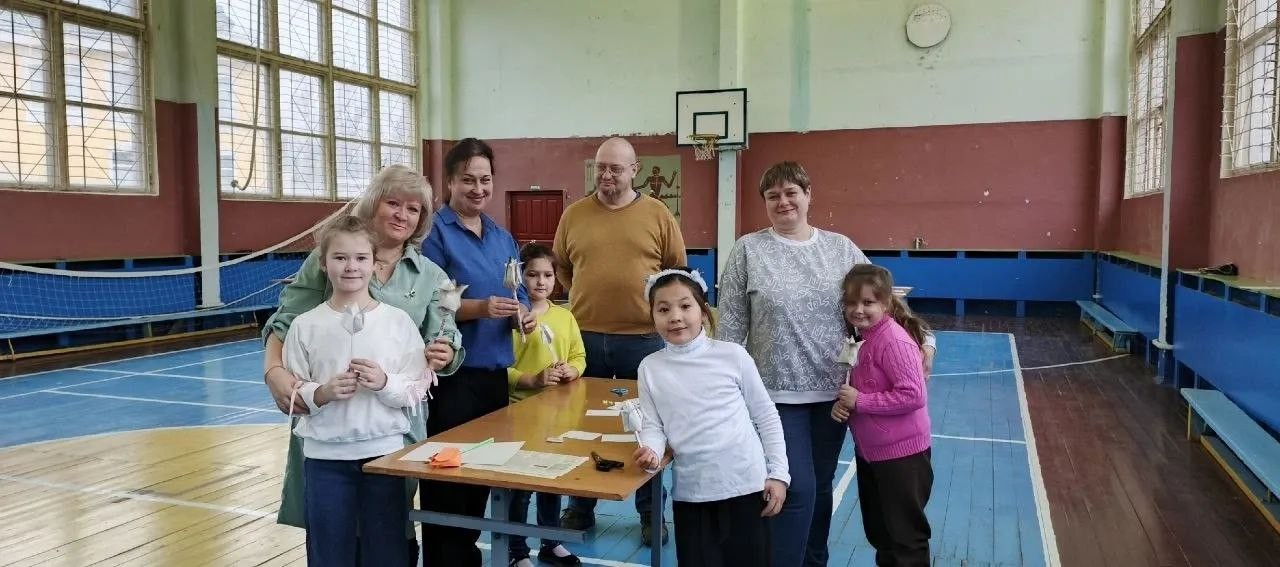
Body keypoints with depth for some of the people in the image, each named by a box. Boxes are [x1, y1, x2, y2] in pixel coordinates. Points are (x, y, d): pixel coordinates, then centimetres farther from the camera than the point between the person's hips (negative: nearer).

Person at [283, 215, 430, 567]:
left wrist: (384, 383, -20)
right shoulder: (305, 326, -2)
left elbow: (417, 392, -3)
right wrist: (323, 393, -18)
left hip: (384, 451, 0)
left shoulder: (398, 321, -3)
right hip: (325, 457, 1)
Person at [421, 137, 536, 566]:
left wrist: (523, 315, -7)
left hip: (495, 372, 7)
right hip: (452, 374, -7)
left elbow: (518, 294, 14)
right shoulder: (436, 233, -8)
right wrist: (480, 308, -26)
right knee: (446, 478, 1)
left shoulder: (503, 238, 12)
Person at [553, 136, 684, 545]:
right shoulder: (574, 215, 4)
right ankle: (580, 506, 29)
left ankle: (650, 512, 24)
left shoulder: (658, 215, 0)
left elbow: (678, 269, 6)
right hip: (586, 336, 2)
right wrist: (583, 297, 3)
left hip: (643, 338, -1)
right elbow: (560, 266, 13)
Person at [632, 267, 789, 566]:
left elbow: (766, 417, 2)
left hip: (746, 486, -1)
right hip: (690, 494, 1)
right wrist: (651, 449, -20)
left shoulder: (732, 354, -5)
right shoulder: (650, 367, 1)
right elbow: (653, 425, 2)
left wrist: (778, 473, -1)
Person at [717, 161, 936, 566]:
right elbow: (731, 326, -2)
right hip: (778, 392, -3)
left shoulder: (841, 248, 5)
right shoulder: (747, 251, -3)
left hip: (832, 391, 3)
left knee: (821, 486, 15)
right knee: (797, 489, -6)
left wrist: (924, 339, -2)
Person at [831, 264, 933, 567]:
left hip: (901, 454, -9)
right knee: (878, 531, 23)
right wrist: (843, 405, -3)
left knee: (906, 535, 6)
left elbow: (912, 395, -28)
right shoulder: (867, 338, 7)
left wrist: (859, 401, -23)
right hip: (870, 451, 9)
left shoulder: (893, 340, -21)